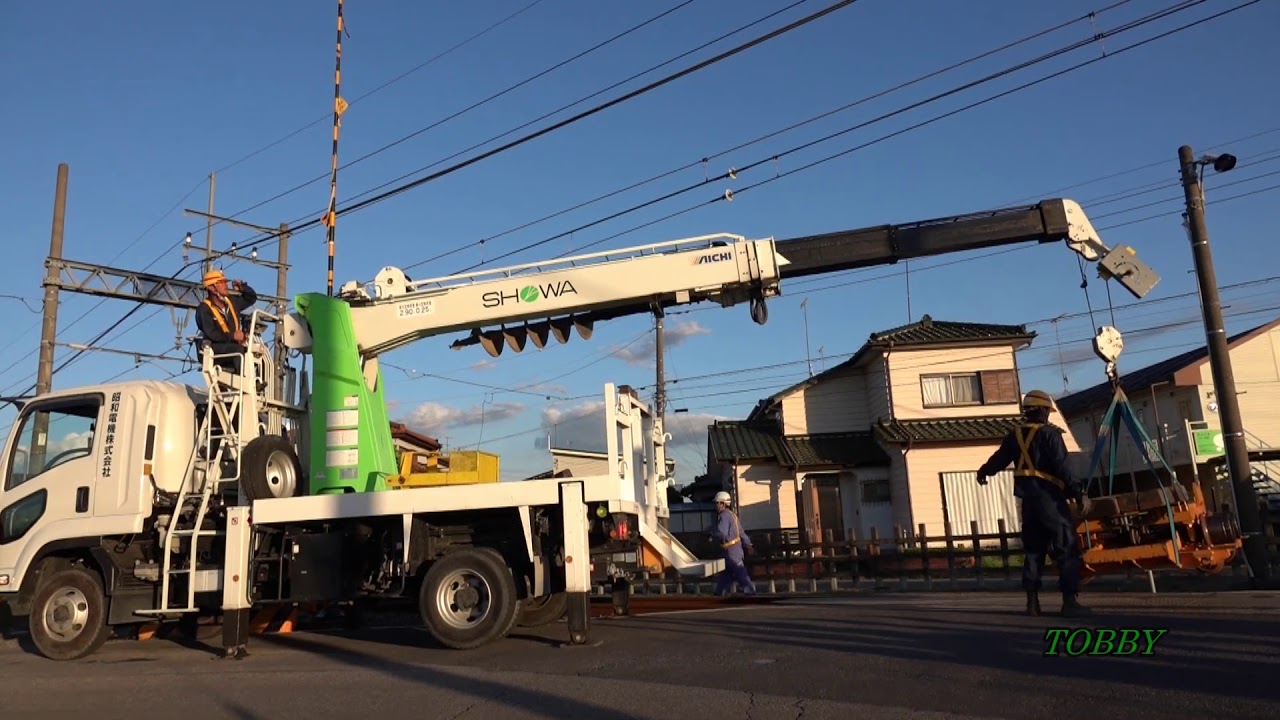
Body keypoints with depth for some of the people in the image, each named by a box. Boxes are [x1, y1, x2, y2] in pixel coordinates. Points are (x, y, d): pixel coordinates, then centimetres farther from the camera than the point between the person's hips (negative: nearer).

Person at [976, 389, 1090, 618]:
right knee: (1067, 550, -3)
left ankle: (1032, 602, 15)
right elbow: (1062, 468, -20)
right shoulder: (1049, 434, -10)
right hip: (1050, 500, -7)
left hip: (1028, 501, 7)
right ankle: (1070, 601, -7)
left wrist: (983, 471, 44)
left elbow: (999, 458, 26)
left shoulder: (1015, 435, 10)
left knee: (1033, 550, 13)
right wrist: (1078, 491, -18)